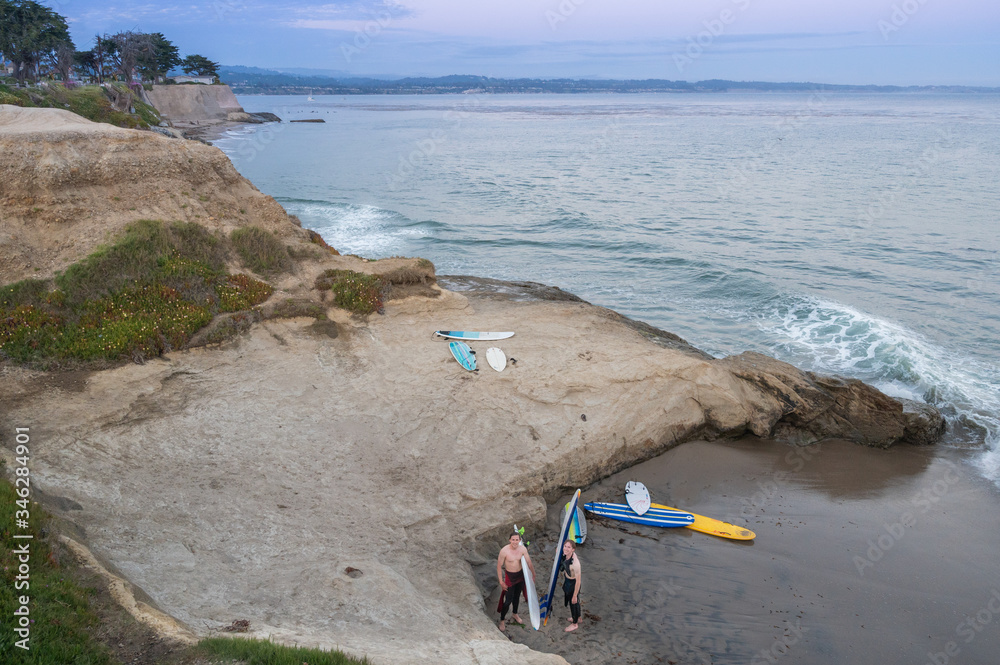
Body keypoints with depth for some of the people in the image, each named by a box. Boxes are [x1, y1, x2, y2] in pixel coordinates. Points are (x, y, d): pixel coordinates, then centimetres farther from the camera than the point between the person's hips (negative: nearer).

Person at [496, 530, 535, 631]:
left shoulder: (523, 549, -14)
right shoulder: (504, 551, -26)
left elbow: (529, 562, -1)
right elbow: (499, 566, -17)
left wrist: (533, 575, 6)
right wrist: (501, 582, -16)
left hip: (520, 575, 4)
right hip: (509, 576, -4)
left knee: (517, 596, 23)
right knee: (508, 600, -1)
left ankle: (515, 614, 47)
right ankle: (502, 620, 20)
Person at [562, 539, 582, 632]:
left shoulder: (575, 562, -40)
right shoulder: (565, 555, -18)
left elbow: (578, 581, -29)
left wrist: (575, 595, -22)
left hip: (573, 583, -7)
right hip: (568, 580, 7)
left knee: (573, 602, 18)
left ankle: (575, 623, 44)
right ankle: (578, 618, 56)